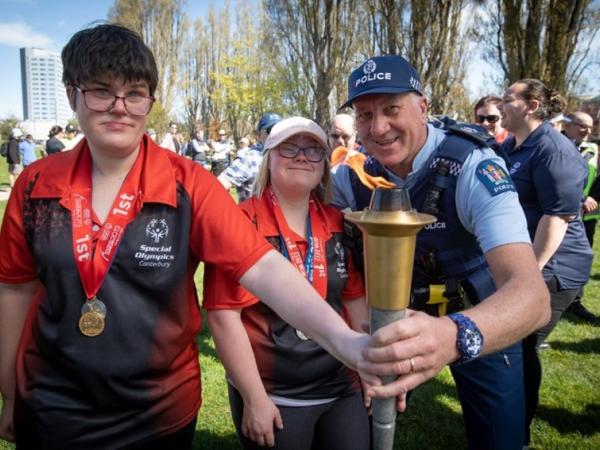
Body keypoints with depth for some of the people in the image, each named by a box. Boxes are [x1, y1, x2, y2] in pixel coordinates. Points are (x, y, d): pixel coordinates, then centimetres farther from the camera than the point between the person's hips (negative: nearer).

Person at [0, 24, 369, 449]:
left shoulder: (188, 185, -16)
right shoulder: (35, 185, -7)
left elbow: (265, 268, -26)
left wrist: (344, 339, -41)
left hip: (161, 413, -1)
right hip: (50, 412, 2)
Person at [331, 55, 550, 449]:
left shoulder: (473, 169, -28)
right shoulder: (351, 176, -14)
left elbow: (532, 293, -41)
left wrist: (456, 335, -62)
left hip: (481, 324, -3)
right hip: (397, 320, 3)